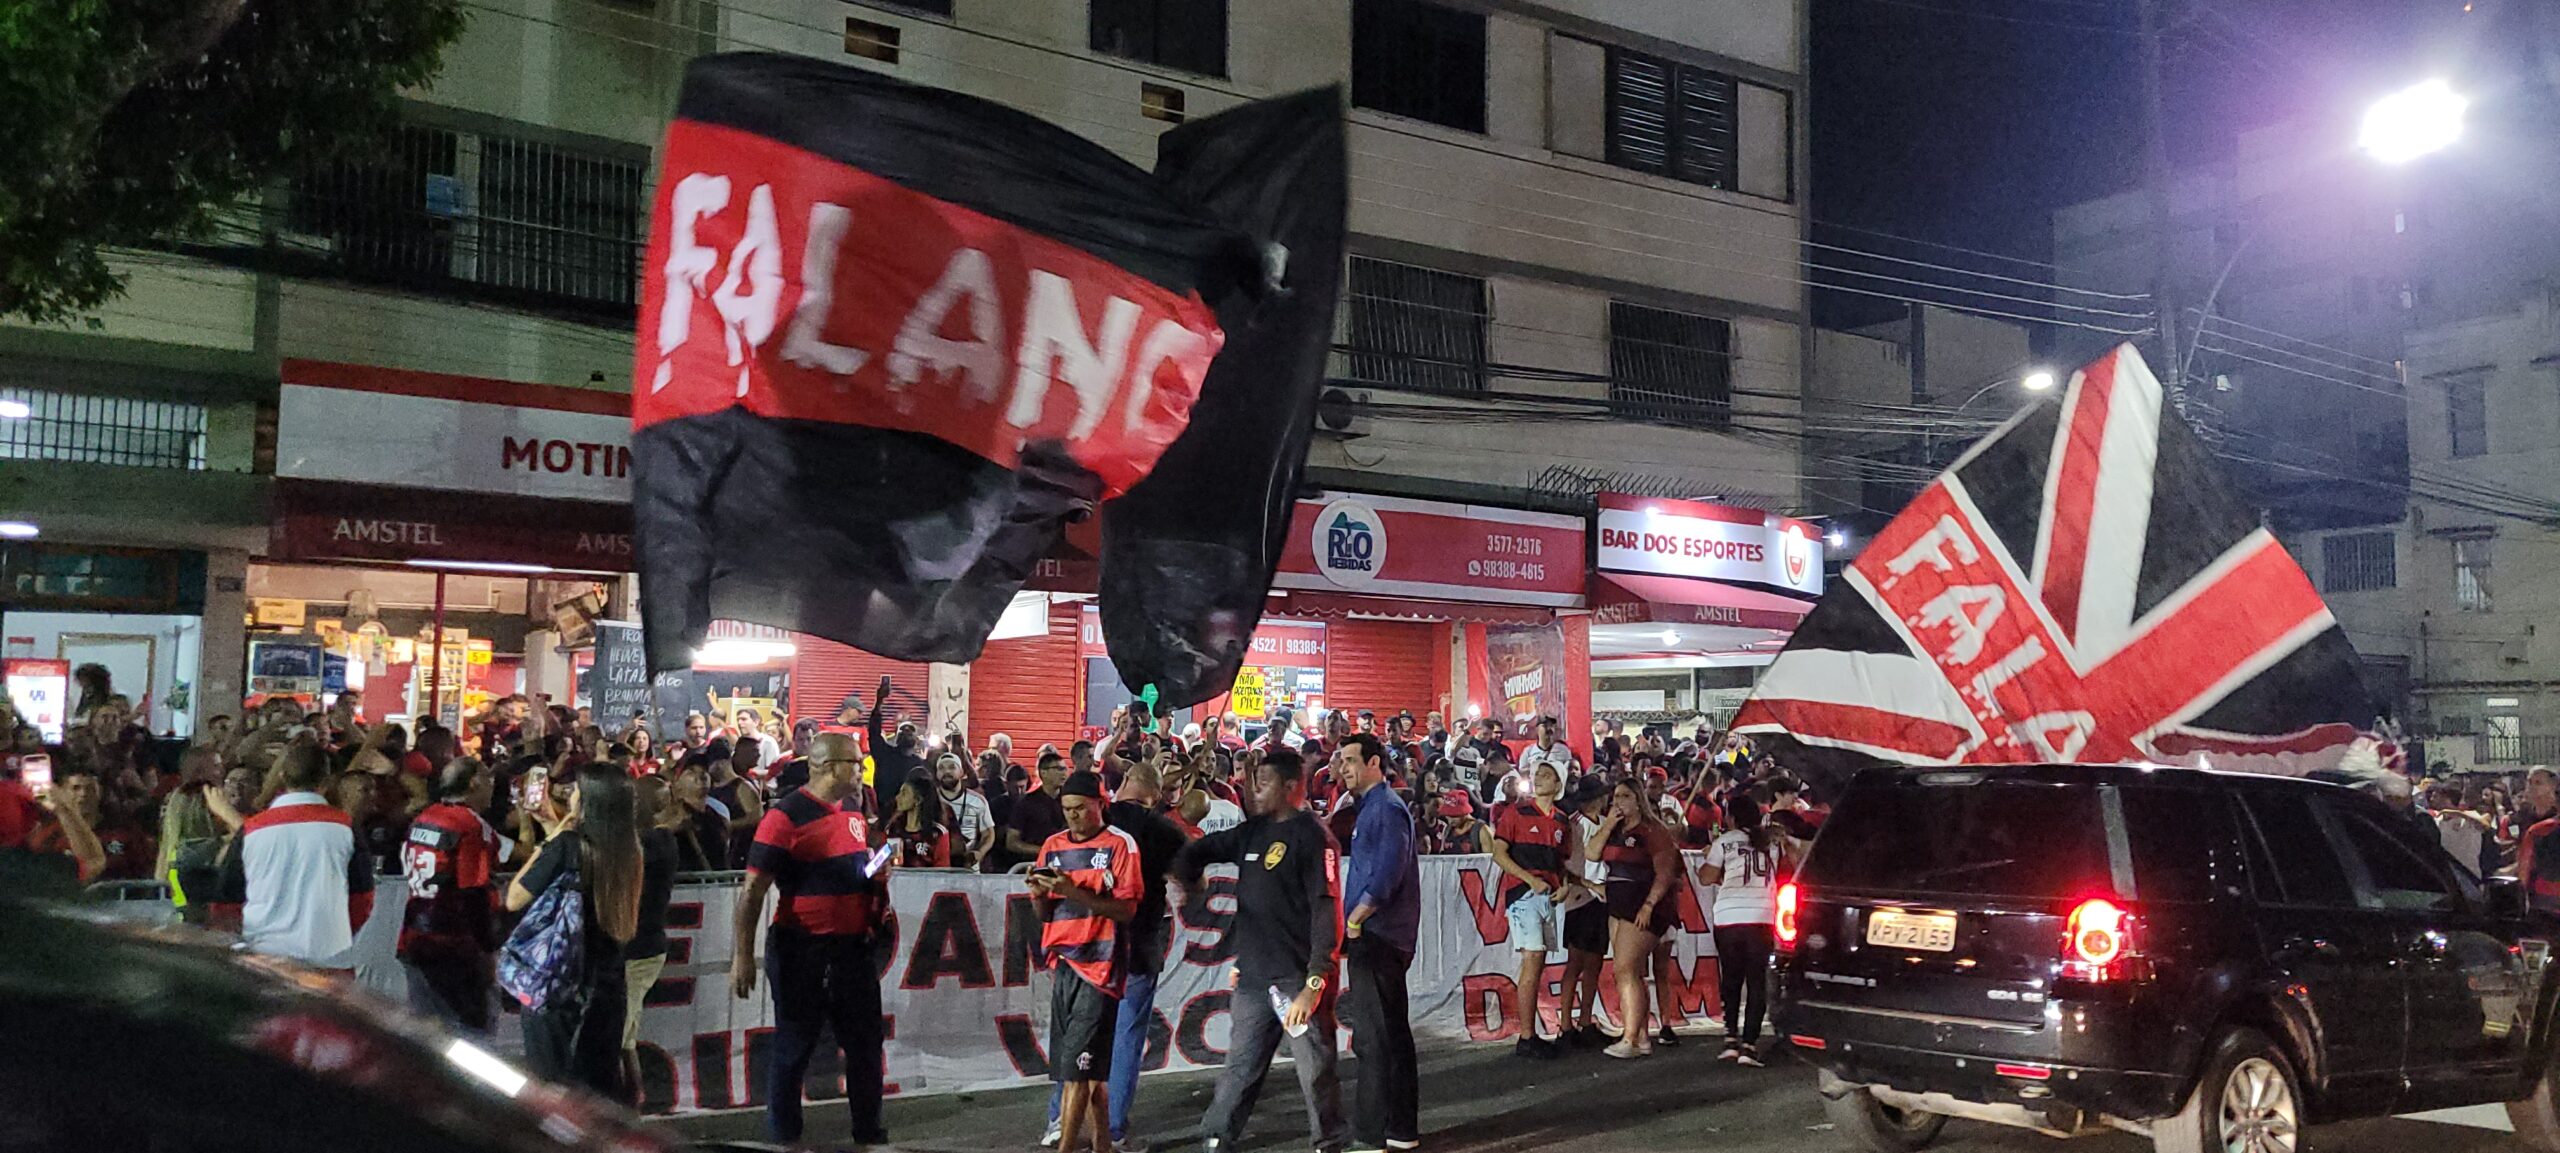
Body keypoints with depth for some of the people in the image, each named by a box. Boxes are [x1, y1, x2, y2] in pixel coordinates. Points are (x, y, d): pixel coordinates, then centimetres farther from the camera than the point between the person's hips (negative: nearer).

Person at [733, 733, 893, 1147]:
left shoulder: (854, 814, 10)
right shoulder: (785, 816, -14)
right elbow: (753, 889, -16)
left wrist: (878, 872, 3)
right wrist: (742, 955, -19)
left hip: (855, 948, 7)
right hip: (803, 952, -7)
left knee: (865, 1043, 14)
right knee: (794, 1048, 6)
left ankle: (870, 1130, 27)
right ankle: (783, 1137, 19)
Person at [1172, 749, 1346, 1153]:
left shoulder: (1312, 835, -9)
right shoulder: (1252, 831, 12)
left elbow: (1327, 911, -16)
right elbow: (1198, 852, 25)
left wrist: (1313, 984, -22)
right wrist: (1185, 878, 1)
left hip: (1297, 978, -6)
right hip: (1253, 977, 6)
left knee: (1316, 1072, 2)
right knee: (1239, 1070, 14)